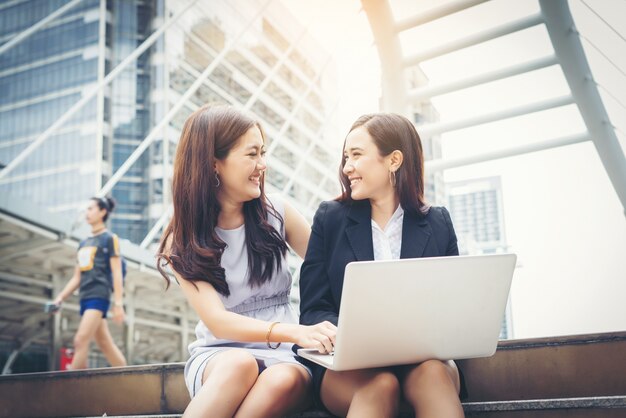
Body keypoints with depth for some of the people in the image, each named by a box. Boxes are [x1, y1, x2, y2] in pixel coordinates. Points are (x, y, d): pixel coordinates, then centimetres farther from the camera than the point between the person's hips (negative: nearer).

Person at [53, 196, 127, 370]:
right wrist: (60, 298, 14)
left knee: (81, 341, -16)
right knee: (106, 345, 7)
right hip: (85, 297, 8)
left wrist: (118, 303, -14)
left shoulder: (110, 238, 0)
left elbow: (117, 273, -7)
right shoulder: (83, 243, 20)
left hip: (99, 295, -7)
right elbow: (77, 277, 22)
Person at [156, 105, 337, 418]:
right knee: (239, 365, -38)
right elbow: (217, 321, -15)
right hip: (218, 355, -1)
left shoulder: (276, 214, 4)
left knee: (286, 380, -36)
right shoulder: (183, 242, -3)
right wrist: (294, 332, -31)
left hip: (282, 356, 2)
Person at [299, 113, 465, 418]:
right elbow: (313, 311, 1)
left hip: (422, 358, 1)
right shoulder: (330, 219, 6)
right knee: (380, 385, -35)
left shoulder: (438, 224, 9)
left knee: (434, 373, -34)